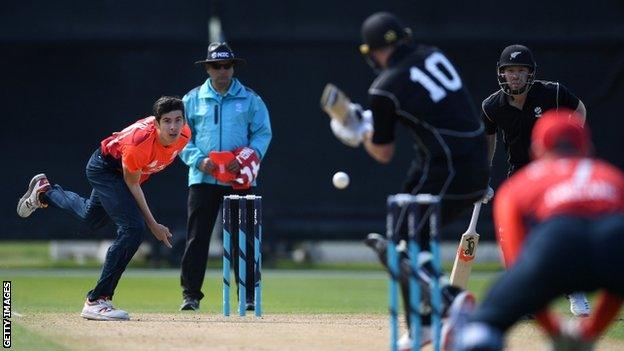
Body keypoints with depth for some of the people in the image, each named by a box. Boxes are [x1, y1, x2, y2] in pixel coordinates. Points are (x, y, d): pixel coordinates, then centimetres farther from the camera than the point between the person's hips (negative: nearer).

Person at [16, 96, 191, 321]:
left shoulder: (184, 135, -23)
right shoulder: (138, 143, -42)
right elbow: (132, 184, -27)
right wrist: (153, 225, -28)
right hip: (105, 166, -8)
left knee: (91, 219, 30)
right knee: (133, 228, -25)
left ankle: (45, 192, 56)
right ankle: (96, 301, -22)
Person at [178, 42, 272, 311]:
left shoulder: (250, 99, 7)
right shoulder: (192, 99, 8)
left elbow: (263, 133, 5)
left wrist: (247, 158, -12)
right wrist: (198, 160, -9)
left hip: (239, 180, 0)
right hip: (203, 177, 0)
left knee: (242, 238, 1)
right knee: (197, 236, -3)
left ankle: (248, 295, 7)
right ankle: (191, 294, 2)